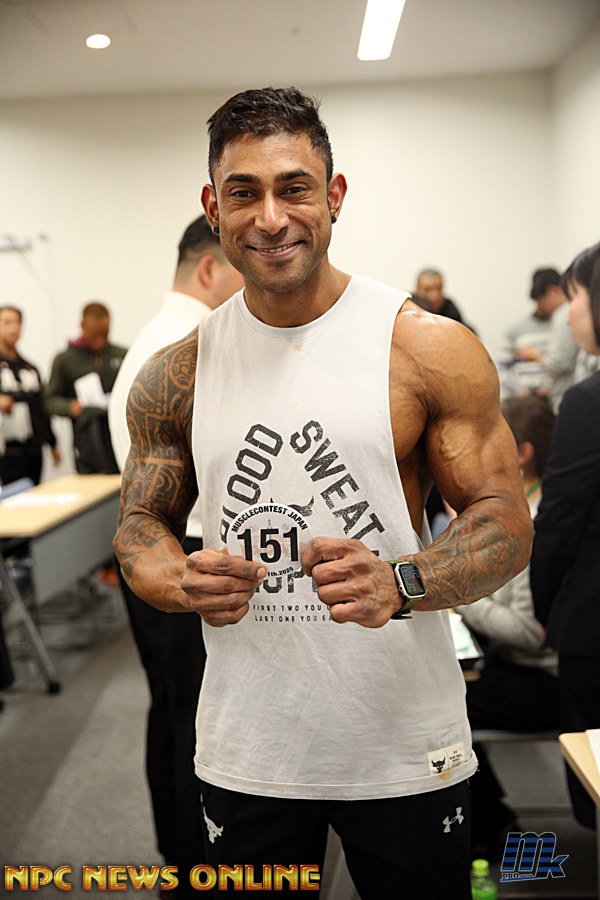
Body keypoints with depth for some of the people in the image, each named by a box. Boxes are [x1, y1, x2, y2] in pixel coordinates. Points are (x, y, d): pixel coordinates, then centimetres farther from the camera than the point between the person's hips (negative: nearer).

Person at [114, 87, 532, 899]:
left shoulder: (431, 350, -9)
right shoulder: (177, 375, -1)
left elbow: (505, 523, -7)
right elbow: (140, 524, 8)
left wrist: (400, 584, -27)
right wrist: (183, 582, -15)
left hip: (406, 751, -1)